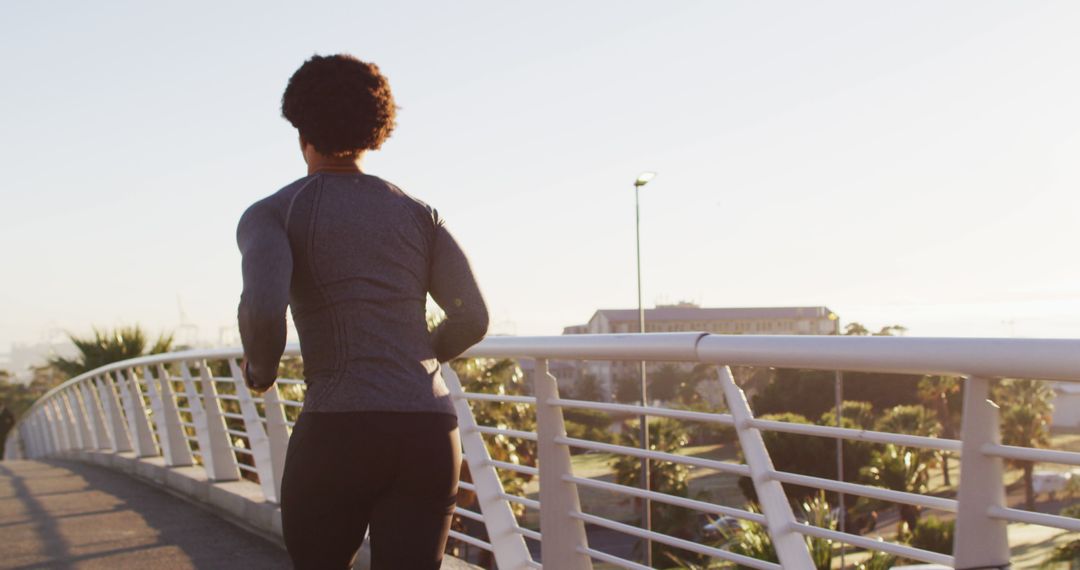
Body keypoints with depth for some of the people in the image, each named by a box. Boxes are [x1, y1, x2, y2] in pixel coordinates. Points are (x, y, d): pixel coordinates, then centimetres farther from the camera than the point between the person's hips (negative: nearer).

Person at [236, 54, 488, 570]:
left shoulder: (272, 213, 2)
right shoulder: (419, 213, 14)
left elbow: (263, 308, -17)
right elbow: (472, 318, 7)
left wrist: (260, 368, 5)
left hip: (337, 431, -3)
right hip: (430, 433, 3)